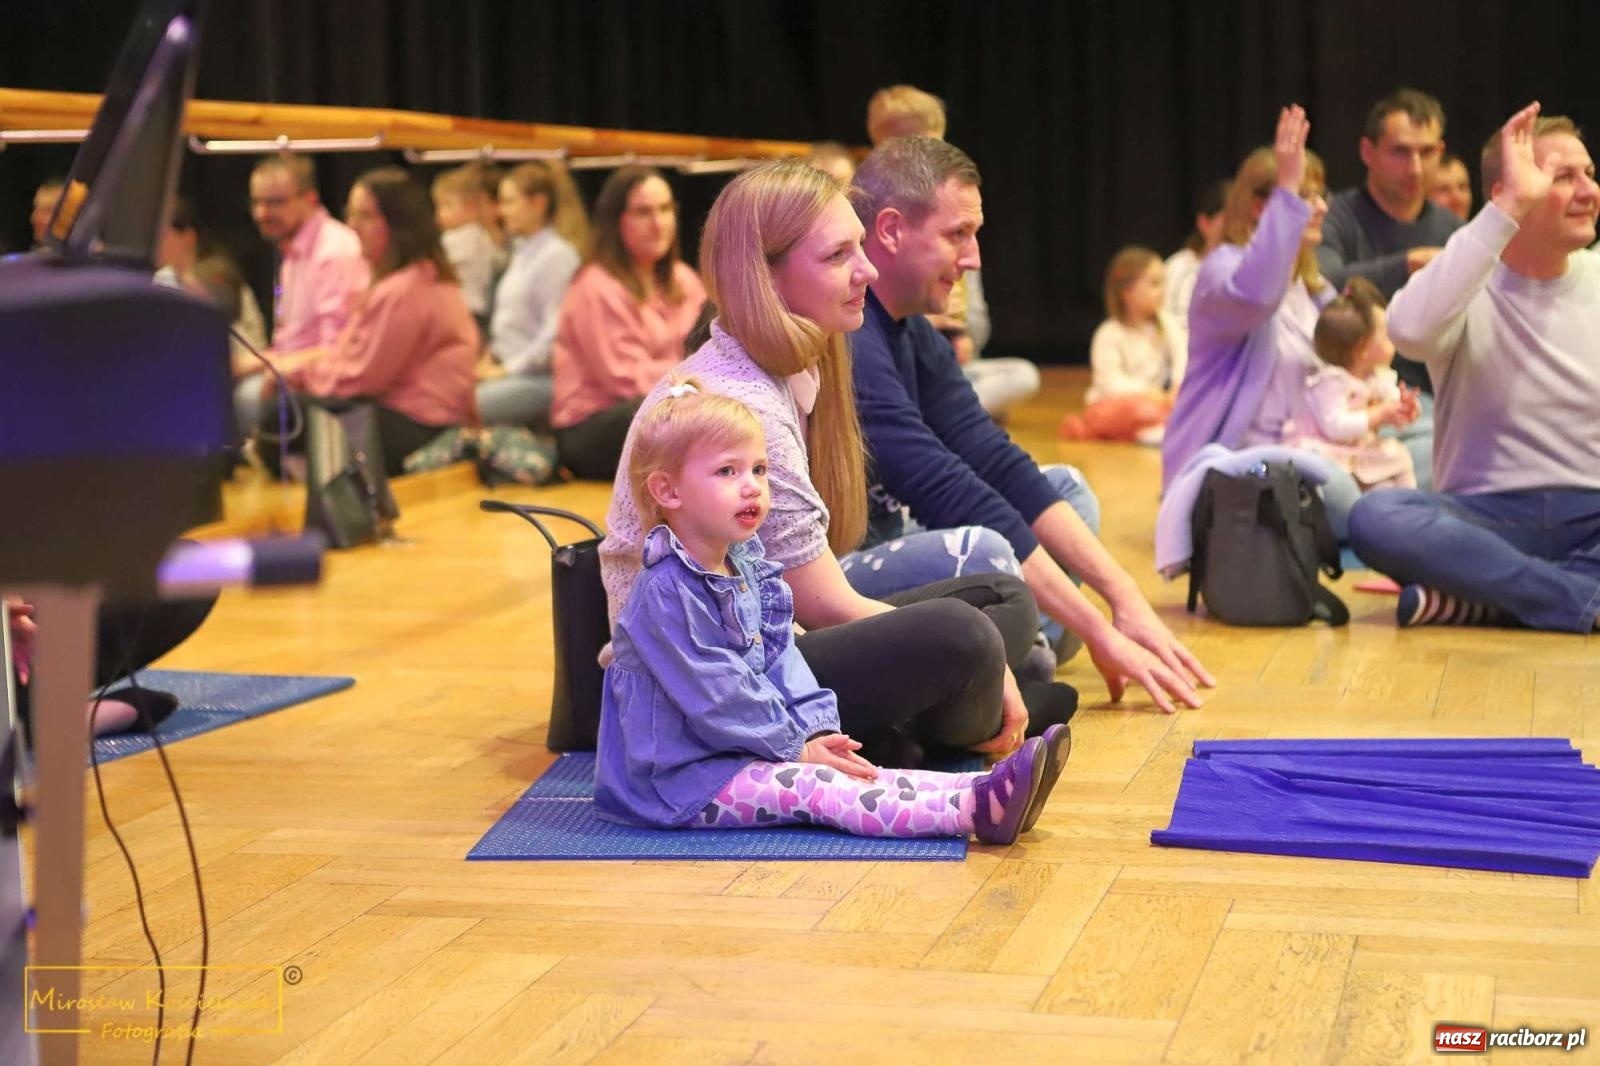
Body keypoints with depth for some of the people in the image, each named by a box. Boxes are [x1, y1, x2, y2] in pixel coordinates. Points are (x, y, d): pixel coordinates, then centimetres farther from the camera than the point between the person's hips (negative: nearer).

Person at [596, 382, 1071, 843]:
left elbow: (782, 664, 11)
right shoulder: (665, 593, -21)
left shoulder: (748, 571, 11)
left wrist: (818, 729, -4)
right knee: (812, 787, -23)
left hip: (739, 755, 10)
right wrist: (796, 747, -16)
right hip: (681, 779, -10)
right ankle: (975, 812, -37)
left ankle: (981, 794, -21)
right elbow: (715, 698, -22)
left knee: (857, 773, -7)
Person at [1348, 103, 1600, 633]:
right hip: (1489, 517, -2)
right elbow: (1411, 328, -28)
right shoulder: (1470, 288, -3)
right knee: (1375, 518, -34)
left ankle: (1485, 598, -28)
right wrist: (1509, 210, -25)